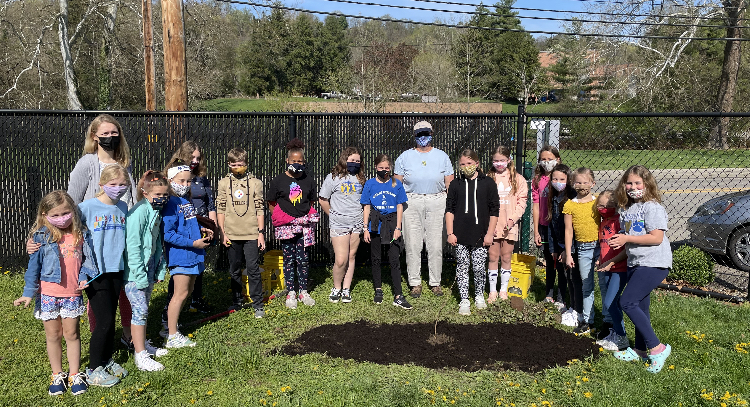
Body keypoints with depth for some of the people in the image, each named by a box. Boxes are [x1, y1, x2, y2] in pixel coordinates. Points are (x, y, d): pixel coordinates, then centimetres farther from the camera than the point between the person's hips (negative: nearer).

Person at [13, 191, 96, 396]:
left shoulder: (81, 235, 0)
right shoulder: (42, 237, -4)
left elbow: (87, 260, 6)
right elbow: (34, 266, -1)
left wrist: (84, 278, -10)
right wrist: (28, 293, -1)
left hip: (73, 294, 1)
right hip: (48, 293, -1)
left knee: (72, 334, 8)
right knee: (53, 335, 11)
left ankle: (75, 375, 20)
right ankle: (57, 376, 26)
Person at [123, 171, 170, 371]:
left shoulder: (156, 212, 9)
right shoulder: (139, 212, -18)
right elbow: (133, 245, -21)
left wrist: (160, 269, 12)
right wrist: (140, 275, -20)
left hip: (149, 267, 9)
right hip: (135, 271, -9)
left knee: (143, 308, 19)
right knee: (140, 310, -5)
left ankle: (143, 344, 32)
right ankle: (140, 356, 1)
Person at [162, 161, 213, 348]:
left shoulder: (186, 201, 12)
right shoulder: (171, 204, -16)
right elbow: (168, 234, -22)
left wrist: (202, 230, 7)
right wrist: (193, 243, -22)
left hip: (192, 254, 9)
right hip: (180, 254, -9)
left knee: (187, 291, 17)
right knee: (181, 293, -5)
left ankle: (169, 324, 31)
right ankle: (172, 337, 5)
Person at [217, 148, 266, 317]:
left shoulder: (255, 182, 3)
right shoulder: (224, 183, 6)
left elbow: (260, 209, 4)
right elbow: (221, 209, 8)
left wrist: (261, 232, 0)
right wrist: (222, 232, 3)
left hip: (251, 233, -2)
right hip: (231, 234, 2)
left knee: (253, 268, -3)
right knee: (235, 270, 11)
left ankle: (258, 304, 6)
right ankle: (238, 301, 26)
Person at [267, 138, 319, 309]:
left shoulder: (308, 180, 6)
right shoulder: (279, 180, -1)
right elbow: (271, 204, 5)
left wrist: (308, 217, 5)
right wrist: (281, 218, -2)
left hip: (304, 224, 1)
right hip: (285, 225, -1)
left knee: (303, 259, 3)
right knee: (289, 259, 4)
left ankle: (303, 291, 15)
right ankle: (291, 293, 13)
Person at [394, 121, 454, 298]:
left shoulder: (442, 156, 11)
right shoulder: (405, 157, 9)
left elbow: (450, 185, 10)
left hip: (437, 202, 0)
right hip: (411, 202, 0)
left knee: (436, 245, 2)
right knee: (413, 245, 1)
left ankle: (435, 282, 15)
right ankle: (415, 283, 13)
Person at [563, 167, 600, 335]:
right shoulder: (570, 205, 0)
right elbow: (568, 231, 2)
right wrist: (568, 254, 0)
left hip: (599, 245, -1)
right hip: (582, 249, 1)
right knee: (586, 285, 9)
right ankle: (587, 320, 18)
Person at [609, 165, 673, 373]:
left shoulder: (652, 207, -13)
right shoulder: (625, 209, 12)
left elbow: (656, 238, -20)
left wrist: (627, 238, -19)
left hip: (654, 264, -8)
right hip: (635, 263, 8)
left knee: (627, 302, -14)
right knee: (639, 306, 14)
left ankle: (657, 348, -6)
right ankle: (641, 350, 26)